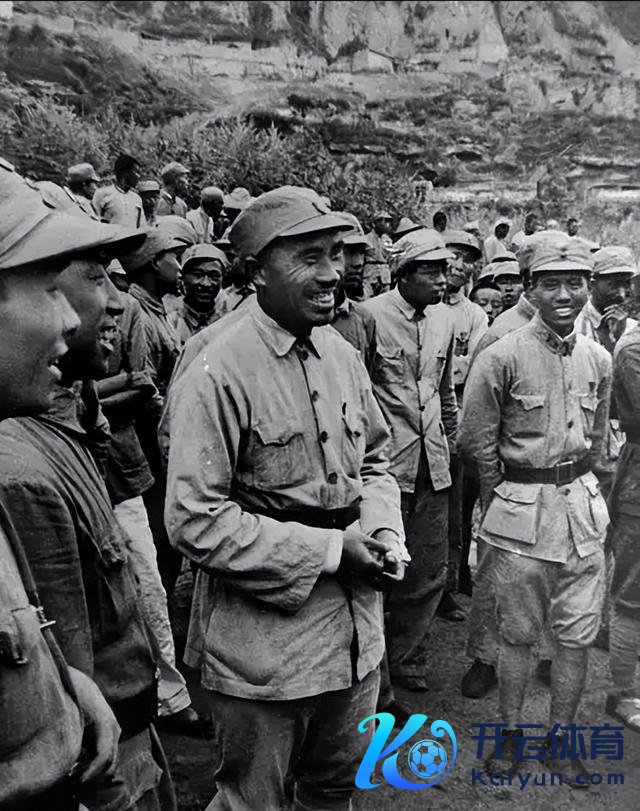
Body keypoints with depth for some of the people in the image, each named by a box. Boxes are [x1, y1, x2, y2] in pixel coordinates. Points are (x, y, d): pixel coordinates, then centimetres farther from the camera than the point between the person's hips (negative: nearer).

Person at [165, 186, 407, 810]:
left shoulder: (342, 355, 2)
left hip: (355, 629, 6)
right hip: (263, 645, -6)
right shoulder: (220, 372, -20)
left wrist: (383, 534, -7)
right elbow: (195, 521, -21)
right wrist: (329, 550, -20)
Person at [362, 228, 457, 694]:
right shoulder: (369, 316, -11)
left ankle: (404, 661, 33)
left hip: (432, 466, 6)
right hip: (385, 464, -6)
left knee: (430, 576, 13)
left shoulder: (444, 319, 10)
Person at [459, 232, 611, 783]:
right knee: (518, 634, 9)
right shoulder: (502, 357, -11)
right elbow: (477, 440, -6)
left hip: (584, 507, 5)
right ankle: (511, 733, 29)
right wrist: (508, 500, 2)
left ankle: (559, 739, 31)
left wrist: (579, 489, 13)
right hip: (522, 512, -4)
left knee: (577, 636, 12)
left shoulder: (598, 360, 5)